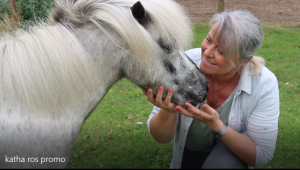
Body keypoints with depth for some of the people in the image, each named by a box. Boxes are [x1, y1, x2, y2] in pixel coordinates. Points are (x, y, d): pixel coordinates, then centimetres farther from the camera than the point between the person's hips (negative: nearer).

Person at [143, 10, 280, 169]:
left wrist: (217, 126, -35)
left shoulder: (265, 85, -23)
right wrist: (168, 111, -38)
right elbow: (161, 138, -15)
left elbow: (262, 156, -21)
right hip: (186, 157, 2)